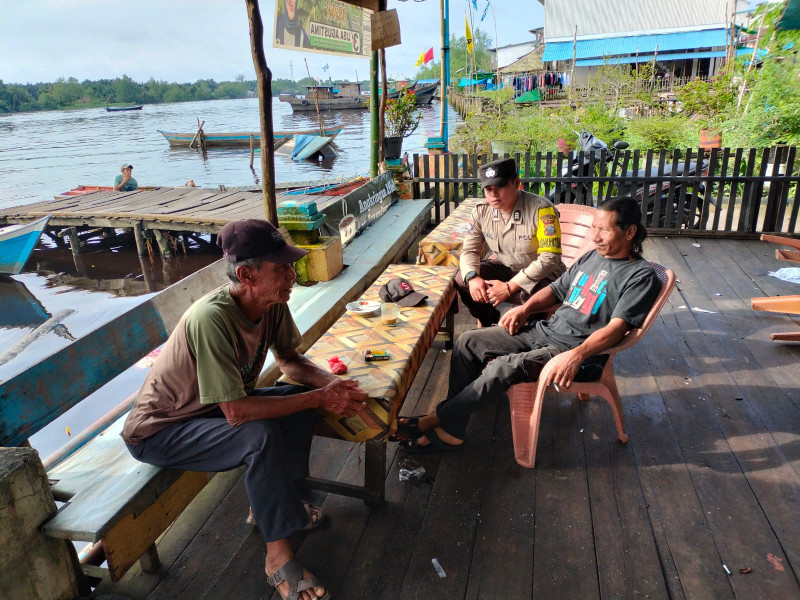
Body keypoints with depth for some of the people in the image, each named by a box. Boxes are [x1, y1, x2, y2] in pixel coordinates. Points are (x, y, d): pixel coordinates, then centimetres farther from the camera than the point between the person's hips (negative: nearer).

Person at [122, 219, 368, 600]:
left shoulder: (272, 303, -14)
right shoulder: (212, 319, -36)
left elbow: (289, 360, 0)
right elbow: (236, 412, -36)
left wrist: (331, 384, -19)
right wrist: (320, 399, -31)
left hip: (213, 407, 8)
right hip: (157, 430, -7)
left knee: (301, 396, -6)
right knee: (262, 437, -30)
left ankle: (270, 502, 10)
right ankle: (277, 556, -10)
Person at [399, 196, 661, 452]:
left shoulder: (641, 276, -9)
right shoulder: (591, 257, 14)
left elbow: (616, 328, -21)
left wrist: (577, 355, -35)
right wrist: (525, 307, 5)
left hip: (575, 348, -8)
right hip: (545, 330, 8)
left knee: (504, 367, -31)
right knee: (467, 341, -5)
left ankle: (436, 420, -14)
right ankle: (451, 431, -6)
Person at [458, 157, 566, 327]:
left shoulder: (541, 209, -25)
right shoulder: (481, 212, -8)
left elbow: (549, 258, -28)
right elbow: (470, 250, -1)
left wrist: (510, 287, -32)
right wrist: (472, 277, -25)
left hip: (540, 273, -6)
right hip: (504, 267, 6)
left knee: (531, 295, -38)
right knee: (462, 279, -11)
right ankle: (489, 325, 12)